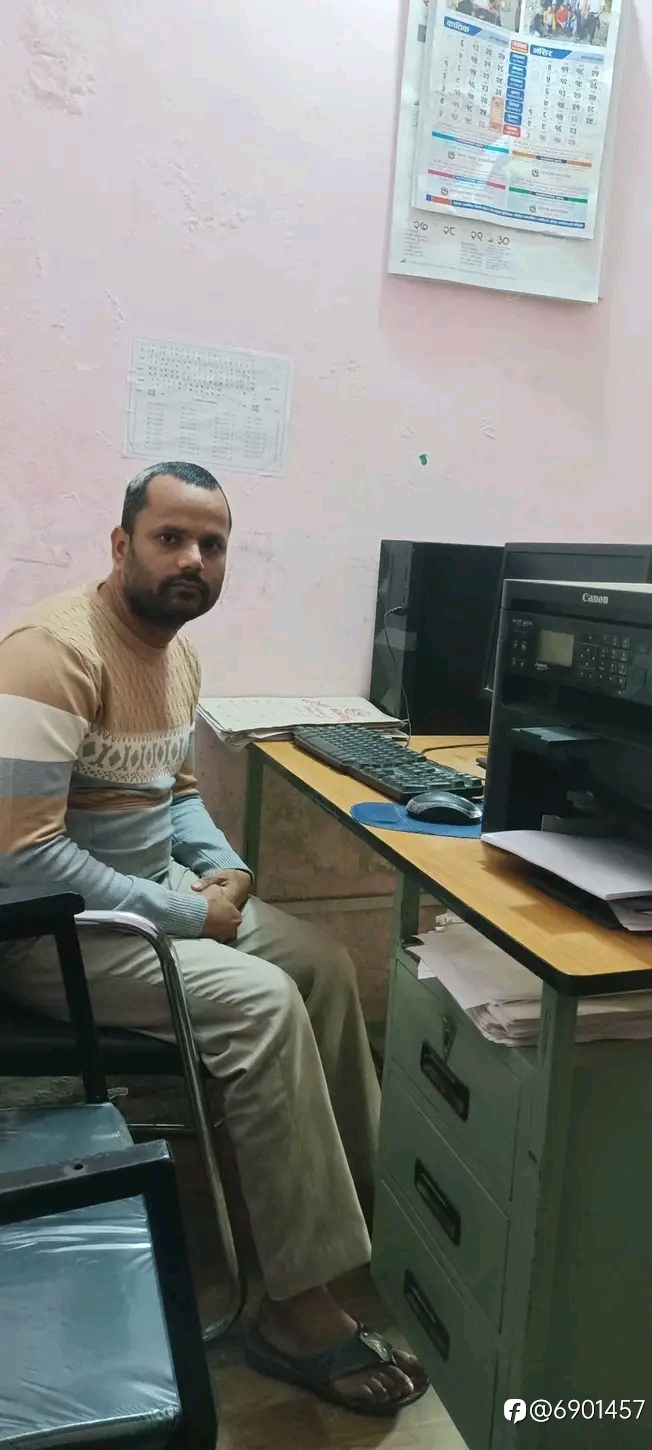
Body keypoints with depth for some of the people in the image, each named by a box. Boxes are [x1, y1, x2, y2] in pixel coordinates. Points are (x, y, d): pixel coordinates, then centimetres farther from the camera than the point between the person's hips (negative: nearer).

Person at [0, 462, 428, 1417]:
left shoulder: (176, 650, 6)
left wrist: (224, 869, -1)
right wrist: (182, 915, -21)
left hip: (159, 887, 9)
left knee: (325, 964, 3)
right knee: (262, 1004, -24)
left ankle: (363, 1184, 21)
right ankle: (300, 1313, -11)